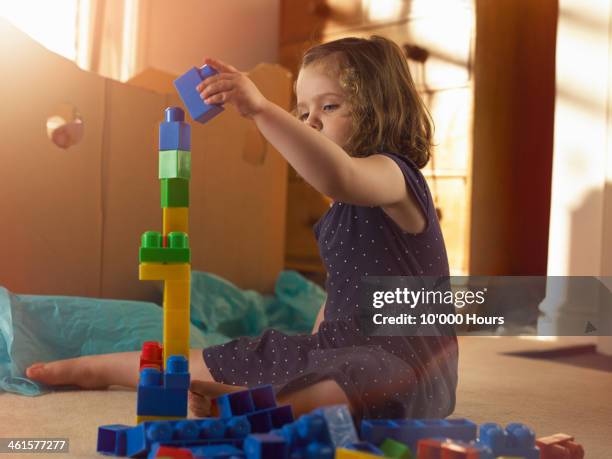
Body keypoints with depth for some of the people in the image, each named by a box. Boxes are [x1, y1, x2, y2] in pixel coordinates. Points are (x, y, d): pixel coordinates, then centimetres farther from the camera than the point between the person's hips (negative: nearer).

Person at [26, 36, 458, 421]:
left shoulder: (391, 173, -13)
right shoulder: (348, 206, 18)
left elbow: (338, 177, -39)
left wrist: (260, 108, -44)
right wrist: (312, 354, 16)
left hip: (402, 362, -7)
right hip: (349, 346, 7)